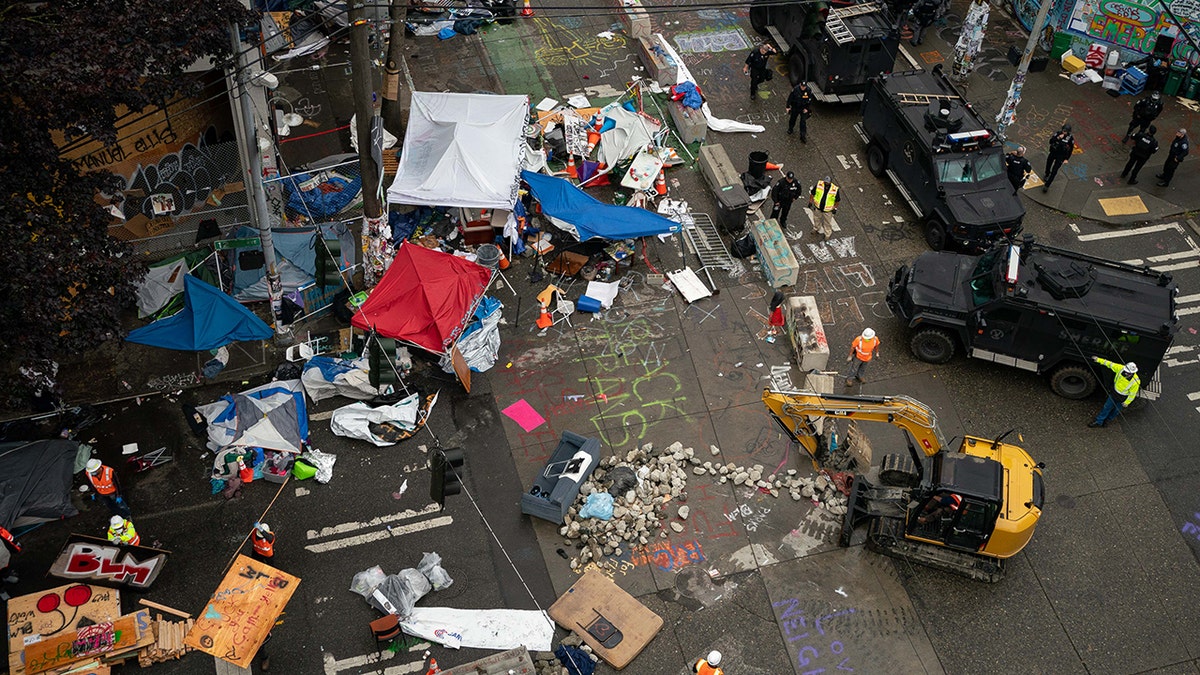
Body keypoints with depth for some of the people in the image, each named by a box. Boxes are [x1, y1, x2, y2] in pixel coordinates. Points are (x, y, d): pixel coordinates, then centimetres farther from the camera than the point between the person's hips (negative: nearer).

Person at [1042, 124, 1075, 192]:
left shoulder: (1070, 138, -19)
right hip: (1053, 152, 4)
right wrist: (1058, 138, -32)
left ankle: (1047, 185, -1)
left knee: (1054, 171, -7)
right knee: (1048, 165, 27)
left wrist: (1067, 159, -6)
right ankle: (1047, 175, 60)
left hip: (1061, 156, -4)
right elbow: (1050, 141, -17)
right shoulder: (1059, 133, -14)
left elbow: (1071, 149, -7)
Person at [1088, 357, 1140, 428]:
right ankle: (1098, 421, 34)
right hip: (1114, 393, 3)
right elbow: (1110, 364, -12)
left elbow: (1132, 394, -20)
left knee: (1116, 410, 20)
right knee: (1107, 407, 17)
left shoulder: (1135, 382, -34)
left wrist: (1126, 403, -9)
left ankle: (1107, 419, 47)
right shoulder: (1121, 368, -27)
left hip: (1122, 398, -3)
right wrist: (1098, 360, -9)